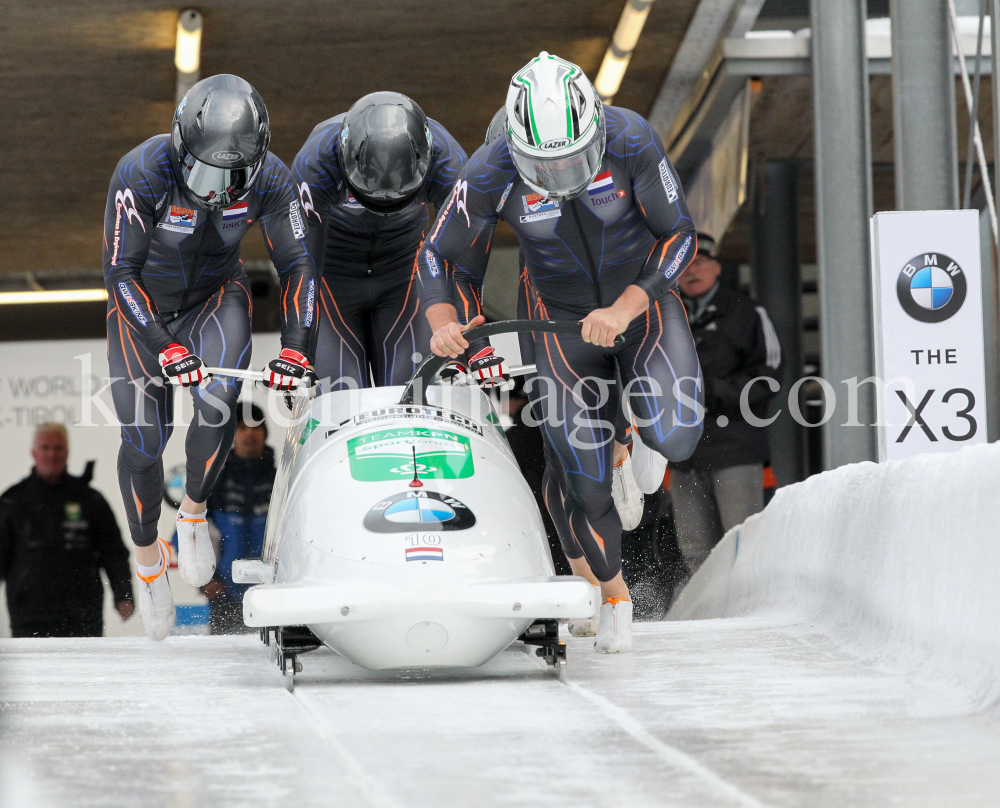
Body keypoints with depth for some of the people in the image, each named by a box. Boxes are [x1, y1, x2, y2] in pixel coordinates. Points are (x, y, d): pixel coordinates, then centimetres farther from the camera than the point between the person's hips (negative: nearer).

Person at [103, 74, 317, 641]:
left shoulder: (270, 180, -22)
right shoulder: (143, 174, -30)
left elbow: (297, 264, -10)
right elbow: (120, 273, -25)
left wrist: (297, 347, -21)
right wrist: (165, 347, -34)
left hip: (216, 296, 1)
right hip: (143, 305, -1)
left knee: (218, 398, -27)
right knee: (144, 441, -8)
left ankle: (195, 511, 0)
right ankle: (147, 557, 18)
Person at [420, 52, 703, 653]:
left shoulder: (631, 141, -24)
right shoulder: (493, 174, -22)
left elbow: (681, 236, -15)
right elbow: (437, 255, -8)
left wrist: (626, 309, -28)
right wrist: (444, 323, -27)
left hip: (643, 301, 0)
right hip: (562, 320, 0)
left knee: (676, 438, -24)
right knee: (581, 480, -6)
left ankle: (635, 439, 15)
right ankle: (612, 592, 22)